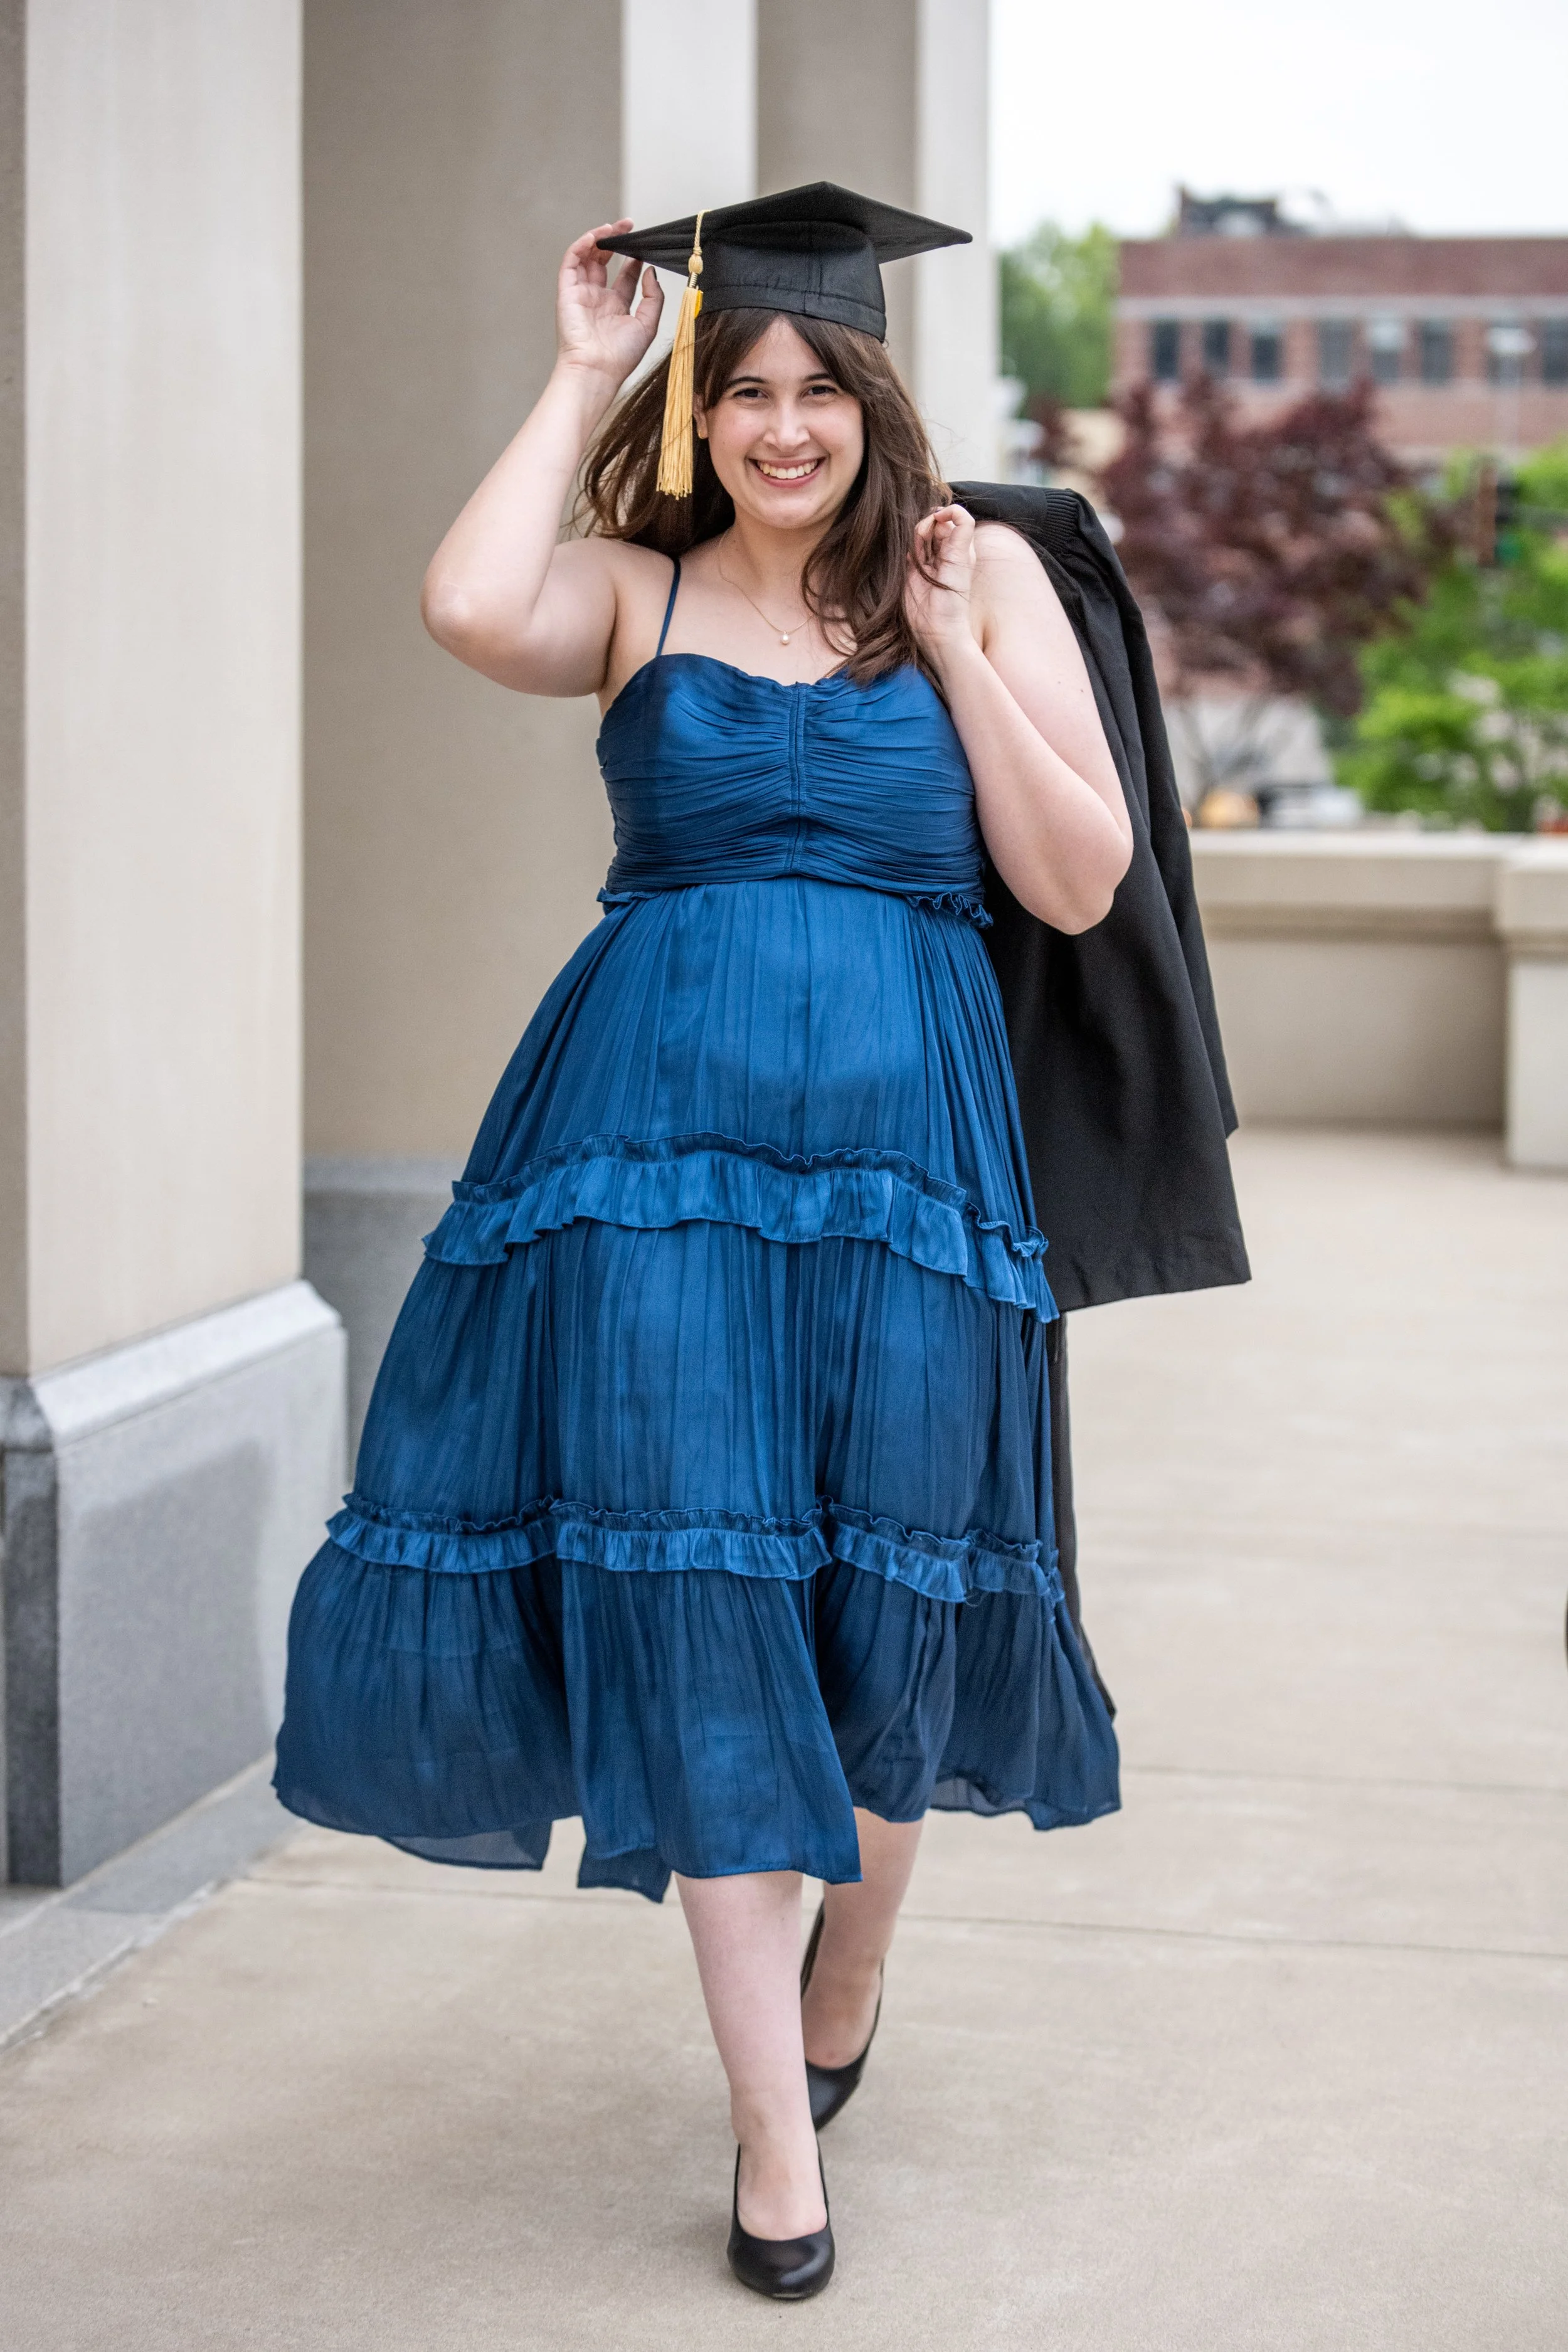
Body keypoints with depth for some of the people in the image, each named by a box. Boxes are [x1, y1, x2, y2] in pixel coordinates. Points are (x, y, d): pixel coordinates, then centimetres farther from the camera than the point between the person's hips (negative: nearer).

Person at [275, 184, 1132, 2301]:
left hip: (902, 1142, 1)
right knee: (692, 1606, -5)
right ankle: (778, 2140, 2)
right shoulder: (635, 591, 8)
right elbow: (469, 613, -17)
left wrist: (954, 650, -4)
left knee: (886, 1604, 7)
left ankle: (847, 1971, 38)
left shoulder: (980, 578, 9)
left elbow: (1080, 886, 3)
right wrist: (583, 379, -4)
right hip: (657, 1134, 0)